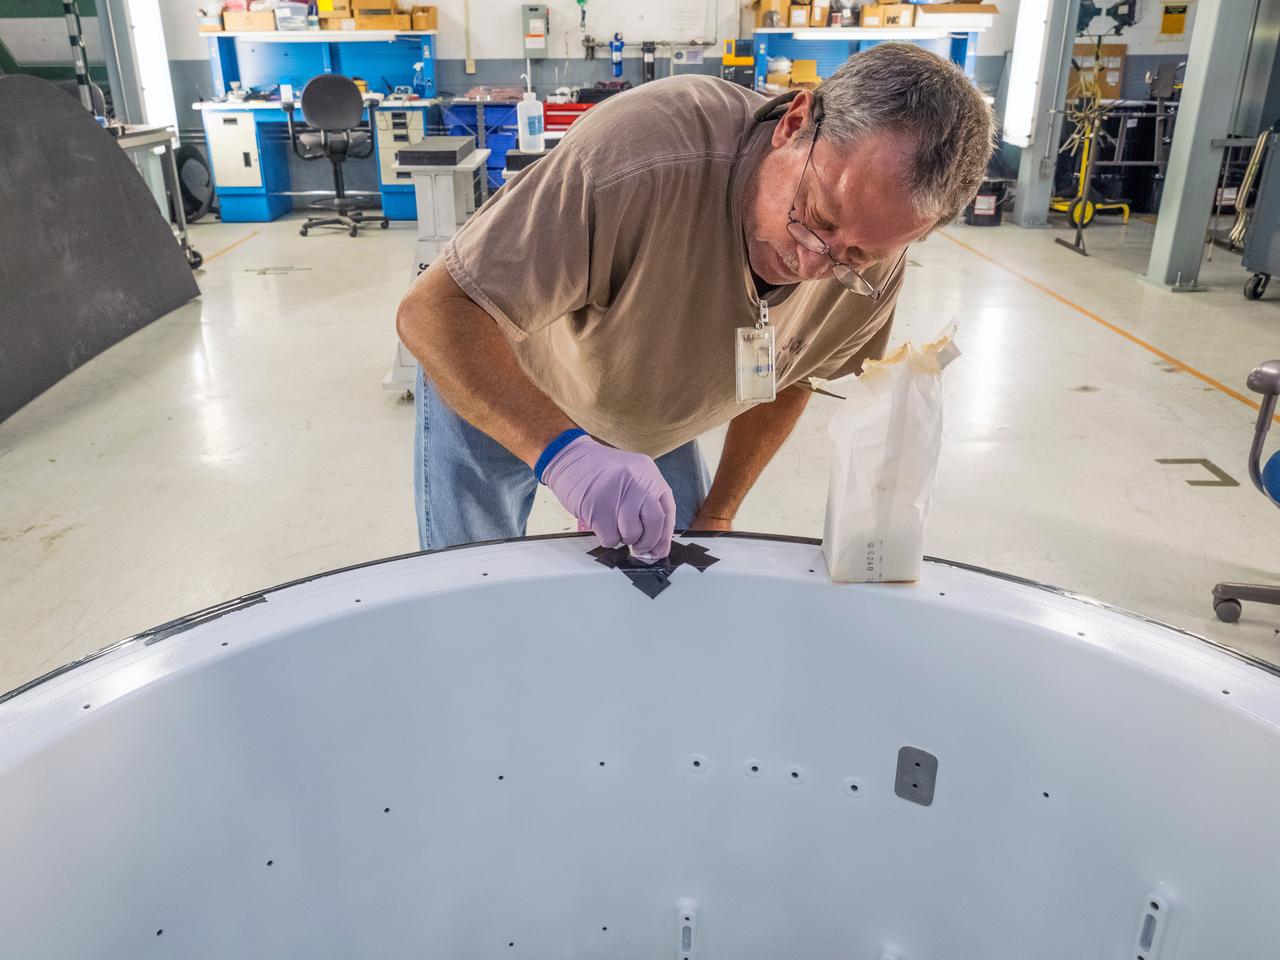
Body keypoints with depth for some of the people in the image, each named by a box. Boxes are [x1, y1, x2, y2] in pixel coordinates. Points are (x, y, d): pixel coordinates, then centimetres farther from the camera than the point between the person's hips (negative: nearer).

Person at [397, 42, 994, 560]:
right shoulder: (640, 158, -40)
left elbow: (789, 380, 0)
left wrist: (716, 516, -2)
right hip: (492, 390, -3)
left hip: (651, 426, 4)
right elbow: (433, 311, -39)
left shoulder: (873, 271, -20)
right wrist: (562, 450, -53)